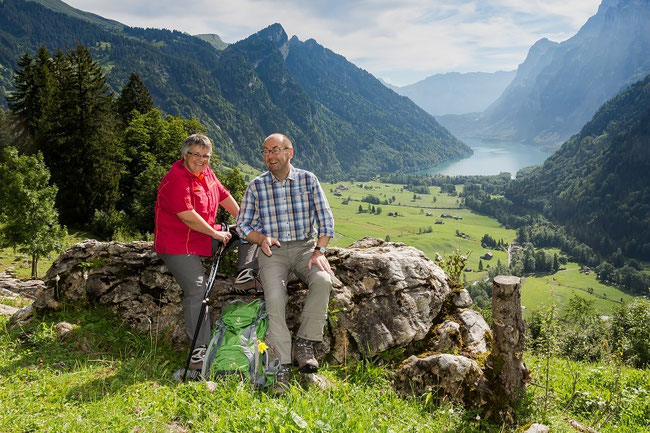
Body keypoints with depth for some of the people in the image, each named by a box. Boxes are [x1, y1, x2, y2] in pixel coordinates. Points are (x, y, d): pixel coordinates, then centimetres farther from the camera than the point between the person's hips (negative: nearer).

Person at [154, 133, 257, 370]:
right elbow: (189, 217, -25)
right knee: (197, 289, -20)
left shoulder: (206, 172, 7)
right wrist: (216, 234, -16)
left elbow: (224, 196, 16)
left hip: (205, 235, 9)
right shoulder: (175, 180, -20)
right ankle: (199, 348, -13)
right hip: (178, 245, -8)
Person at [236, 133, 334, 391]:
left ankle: (304, 342, -16)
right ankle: (281, 365, -18)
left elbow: (325, 218, 4)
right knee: (275, 297, -26)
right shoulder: (256, 186, 5)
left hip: (305, 247, 1)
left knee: (323, 280, -30)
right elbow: (243, 225, 9)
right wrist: (261, 238, -11)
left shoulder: (307, 180, 5)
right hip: (272, 251, 0)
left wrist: (320, 250, -9)